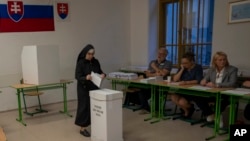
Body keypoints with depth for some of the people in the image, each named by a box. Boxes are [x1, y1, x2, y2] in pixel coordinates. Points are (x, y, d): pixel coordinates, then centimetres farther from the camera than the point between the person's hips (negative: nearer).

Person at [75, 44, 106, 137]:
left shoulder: (96, 62, 2)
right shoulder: (80, 63, -14)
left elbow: (99, 71, 10)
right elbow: (77, 77, -16)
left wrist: (103, 74, -13)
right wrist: (86, 78, -36)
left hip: (94, 87, 6)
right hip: (84, 89, -5)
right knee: (84, 107, 0)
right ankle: (82, 128, 12)